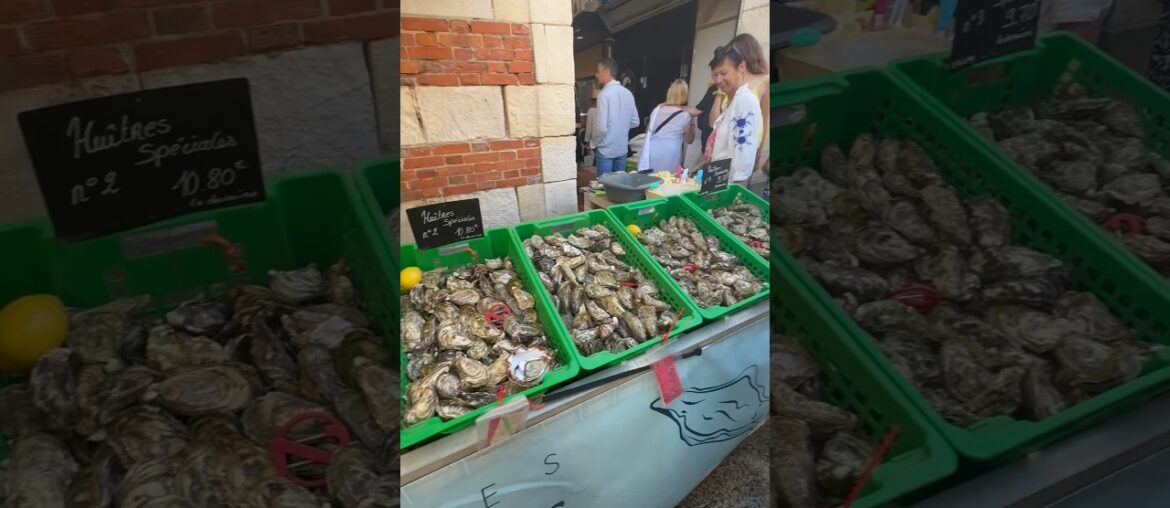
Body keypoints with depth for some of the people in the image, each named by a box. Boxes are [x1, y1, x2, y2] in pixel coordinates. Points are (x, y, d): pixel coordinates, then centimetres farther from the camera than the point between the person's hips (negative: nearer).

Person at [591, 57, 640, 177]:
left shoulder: (604, 94, -16)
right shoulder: (628, 93, 4)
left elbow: (601, 127, -20)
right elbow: (635, 122, 9)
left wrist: (593, 143, -4)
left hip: (605, 150, -6)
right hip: (623, 148, 6)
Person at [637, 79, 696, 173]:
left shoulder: (657, 109, 8)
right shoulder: (685, 115, -2)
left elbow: (648, 131, 18)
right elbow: (689, 140, 9)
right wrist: (692, 126, 20)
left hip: (652, 154, 4)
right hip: (670, 157, -4)